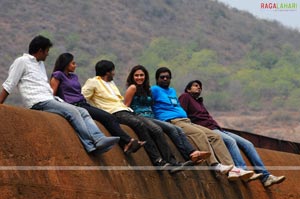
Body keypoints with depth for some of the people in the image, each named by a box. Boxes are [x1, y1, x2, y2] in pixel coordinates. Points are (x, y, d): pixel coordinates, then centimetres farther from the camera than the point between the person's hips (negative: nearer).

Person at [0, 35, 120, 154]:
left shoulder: (40, 64, 27)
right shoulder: (21, 62, 1)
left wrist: (56, 99, 13)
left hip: (50, 100, 9)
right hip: (39, 103, -9)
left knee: (83, 112, -8)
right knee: (72, 111, -24)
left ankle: (100, 140, -24)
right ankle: (90, 144, -24)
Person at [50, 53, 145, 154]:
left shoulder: (74, 76, 26)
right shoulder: (58, 75, 2)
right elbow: (52, 94, -4)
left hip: (84, 104, 8)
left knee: (111, 118, -13)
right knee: (107, 117, -19)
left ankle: (126, 144, -25)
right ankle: (128, 141, -22)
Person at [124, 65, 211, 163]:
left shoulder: (147, 89, 27)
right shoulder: (133, 88, 4)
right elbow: (125, 107, 0)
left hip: (151, 118, 7)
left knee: (178, 129, -17)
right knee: (171, 128, -25)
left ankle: (193, 153, -39)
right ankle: (189, 157, -32)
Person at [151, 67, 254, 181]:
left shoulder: (172, 91, 31)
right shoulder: (155, 90, 6)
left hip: (186, 121, 8)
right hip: (172, 123, -8)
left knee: (215, 136, -9)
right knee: (199, 133, -33)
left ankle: (231, 169, -20)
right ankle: (214, 165, -41)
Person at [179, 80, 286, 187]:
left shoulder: (199, 102, 34)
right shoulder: (185, 97, 12)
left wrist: (220, 128, 10)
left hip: (217, 129, 8)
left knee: (247, 144, -6)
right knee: (230, 141, -33)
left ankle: (266, 176, -14)